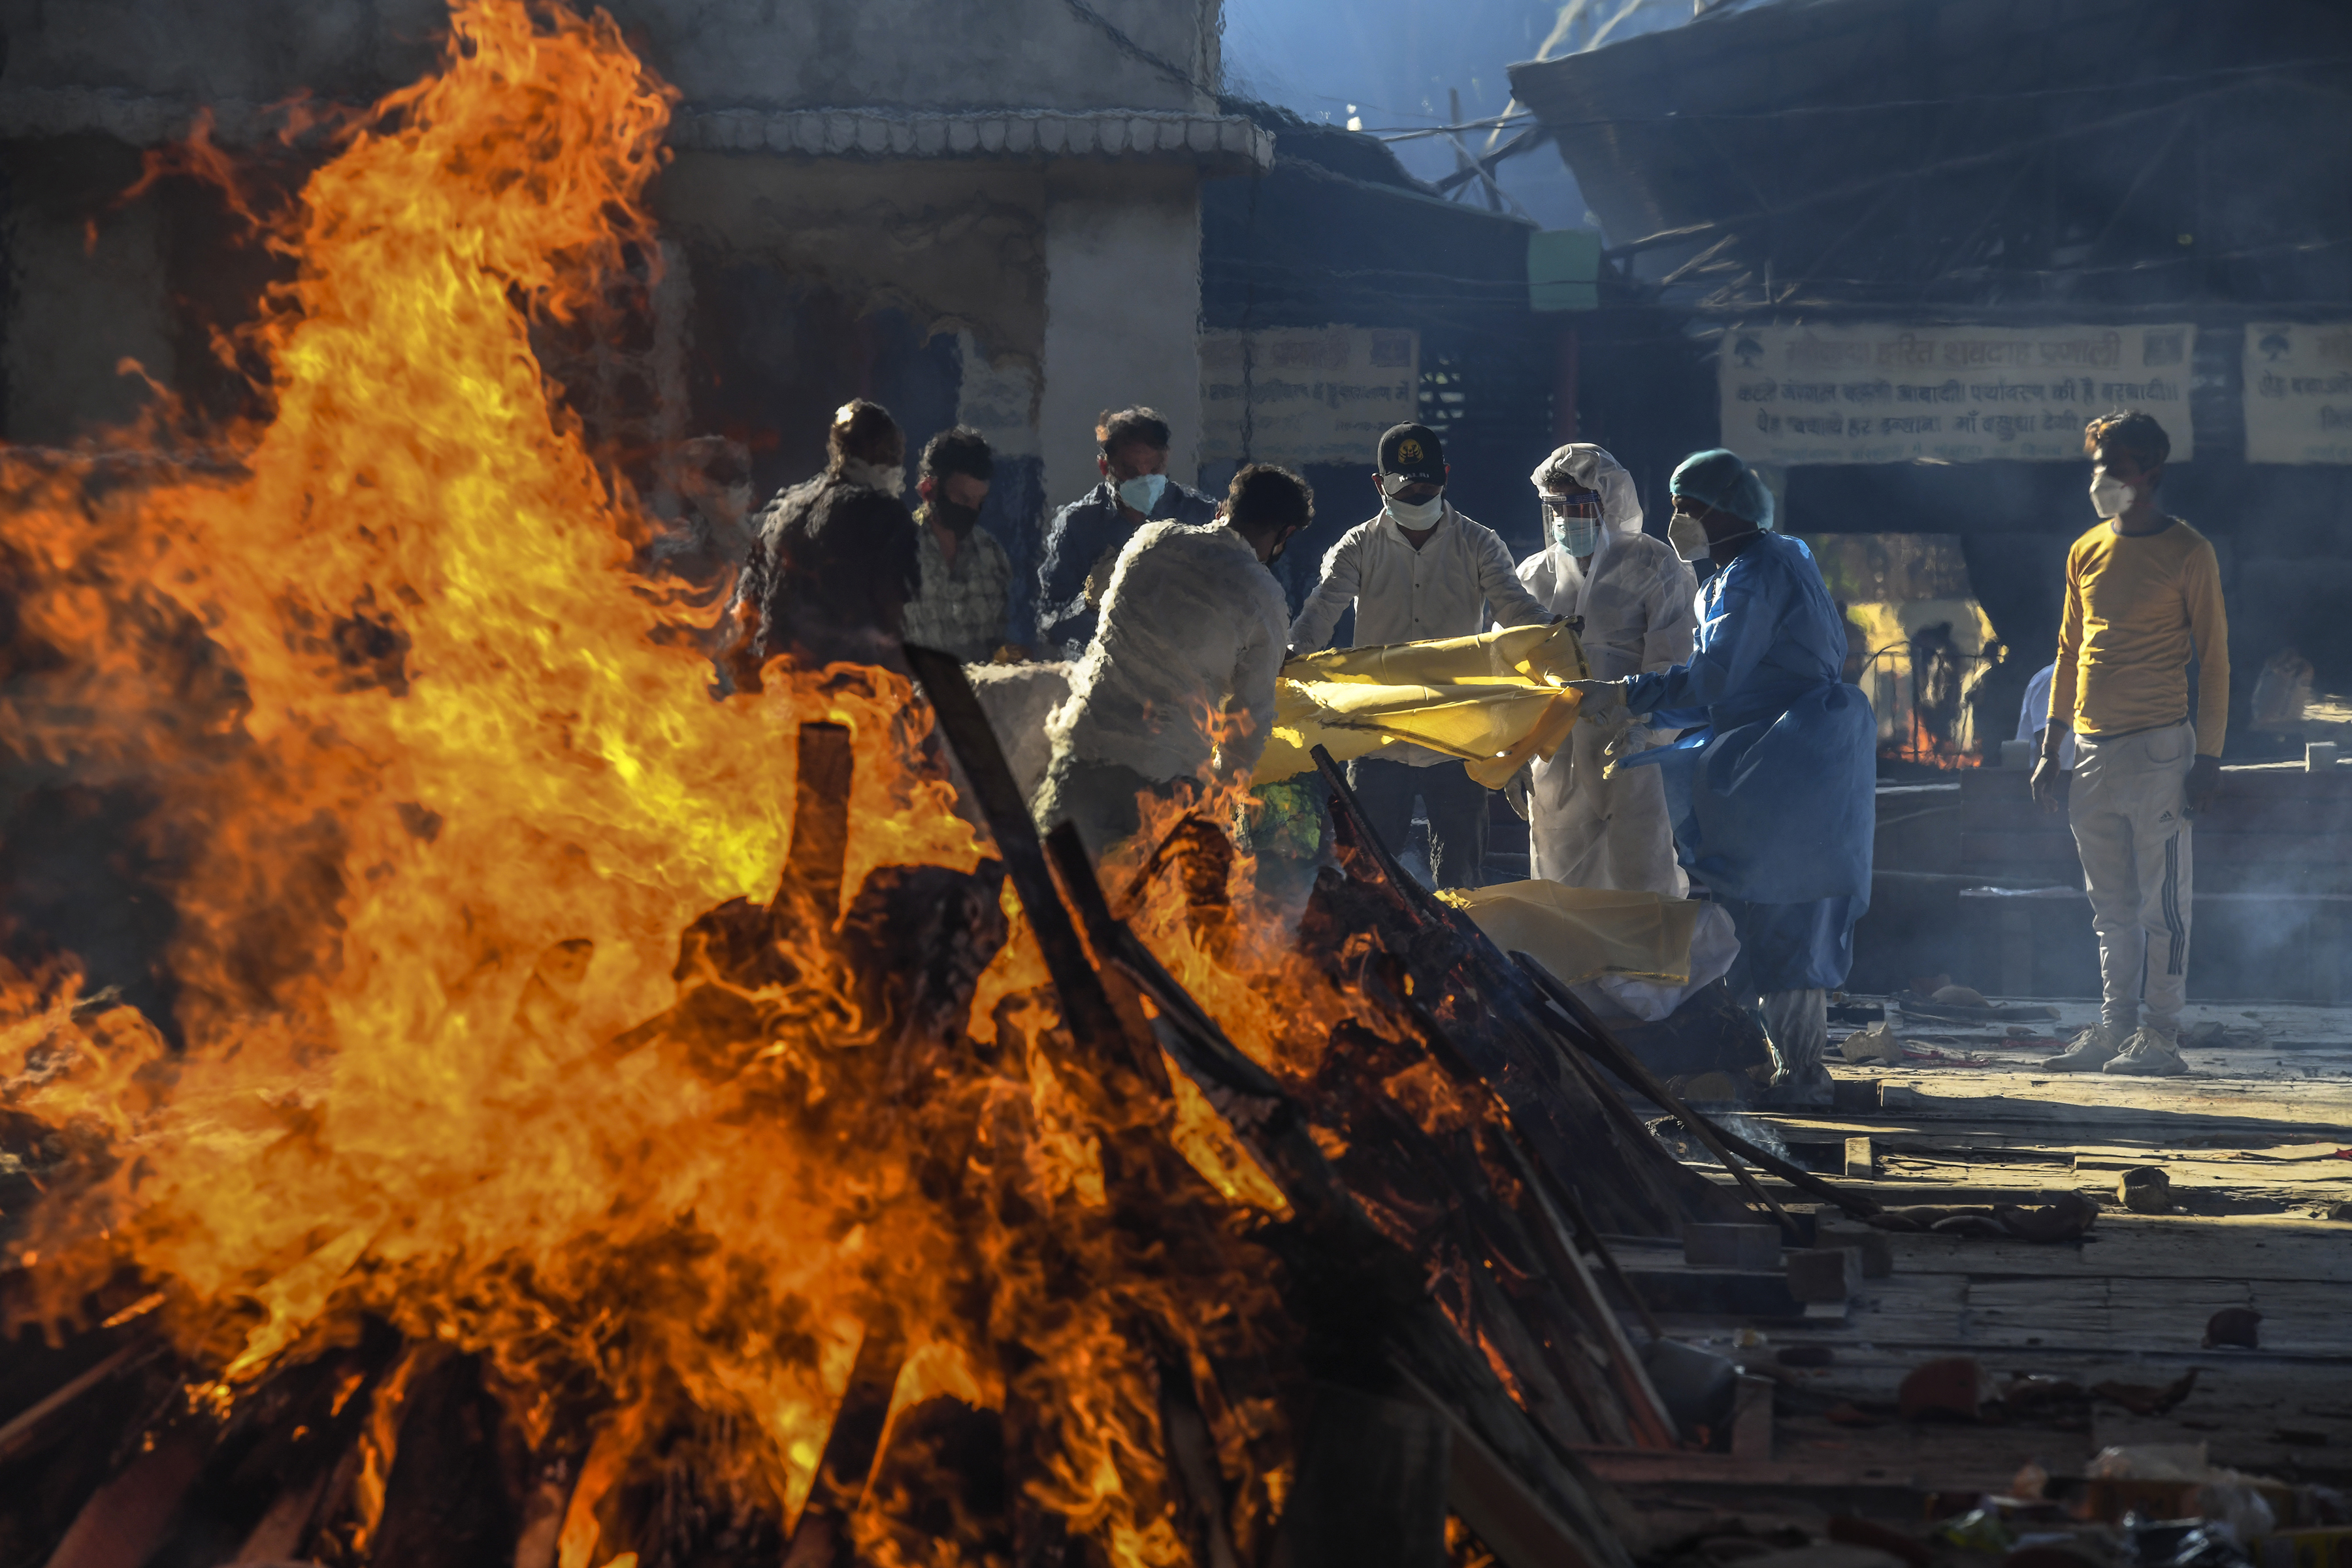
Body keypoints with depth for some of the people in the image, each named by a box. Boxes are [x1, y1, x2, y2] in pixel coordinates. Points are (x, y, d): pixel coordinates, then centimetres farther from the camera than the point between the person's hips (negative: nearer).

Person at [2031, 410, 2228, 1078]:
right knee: (2111, 906, 9)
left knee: (2161, 901, -5)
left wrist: (2208, 756, -10)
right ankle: (2115, 1026, 12)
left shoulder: (2187, 553, -2)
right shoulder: (2085, 553, 14)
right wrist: (2052, 749, 14)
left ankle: (2159, 1034, -3)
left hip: (2158, 748, -6)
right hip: (2092, 752, 6)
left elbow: (2213, 658, -3)